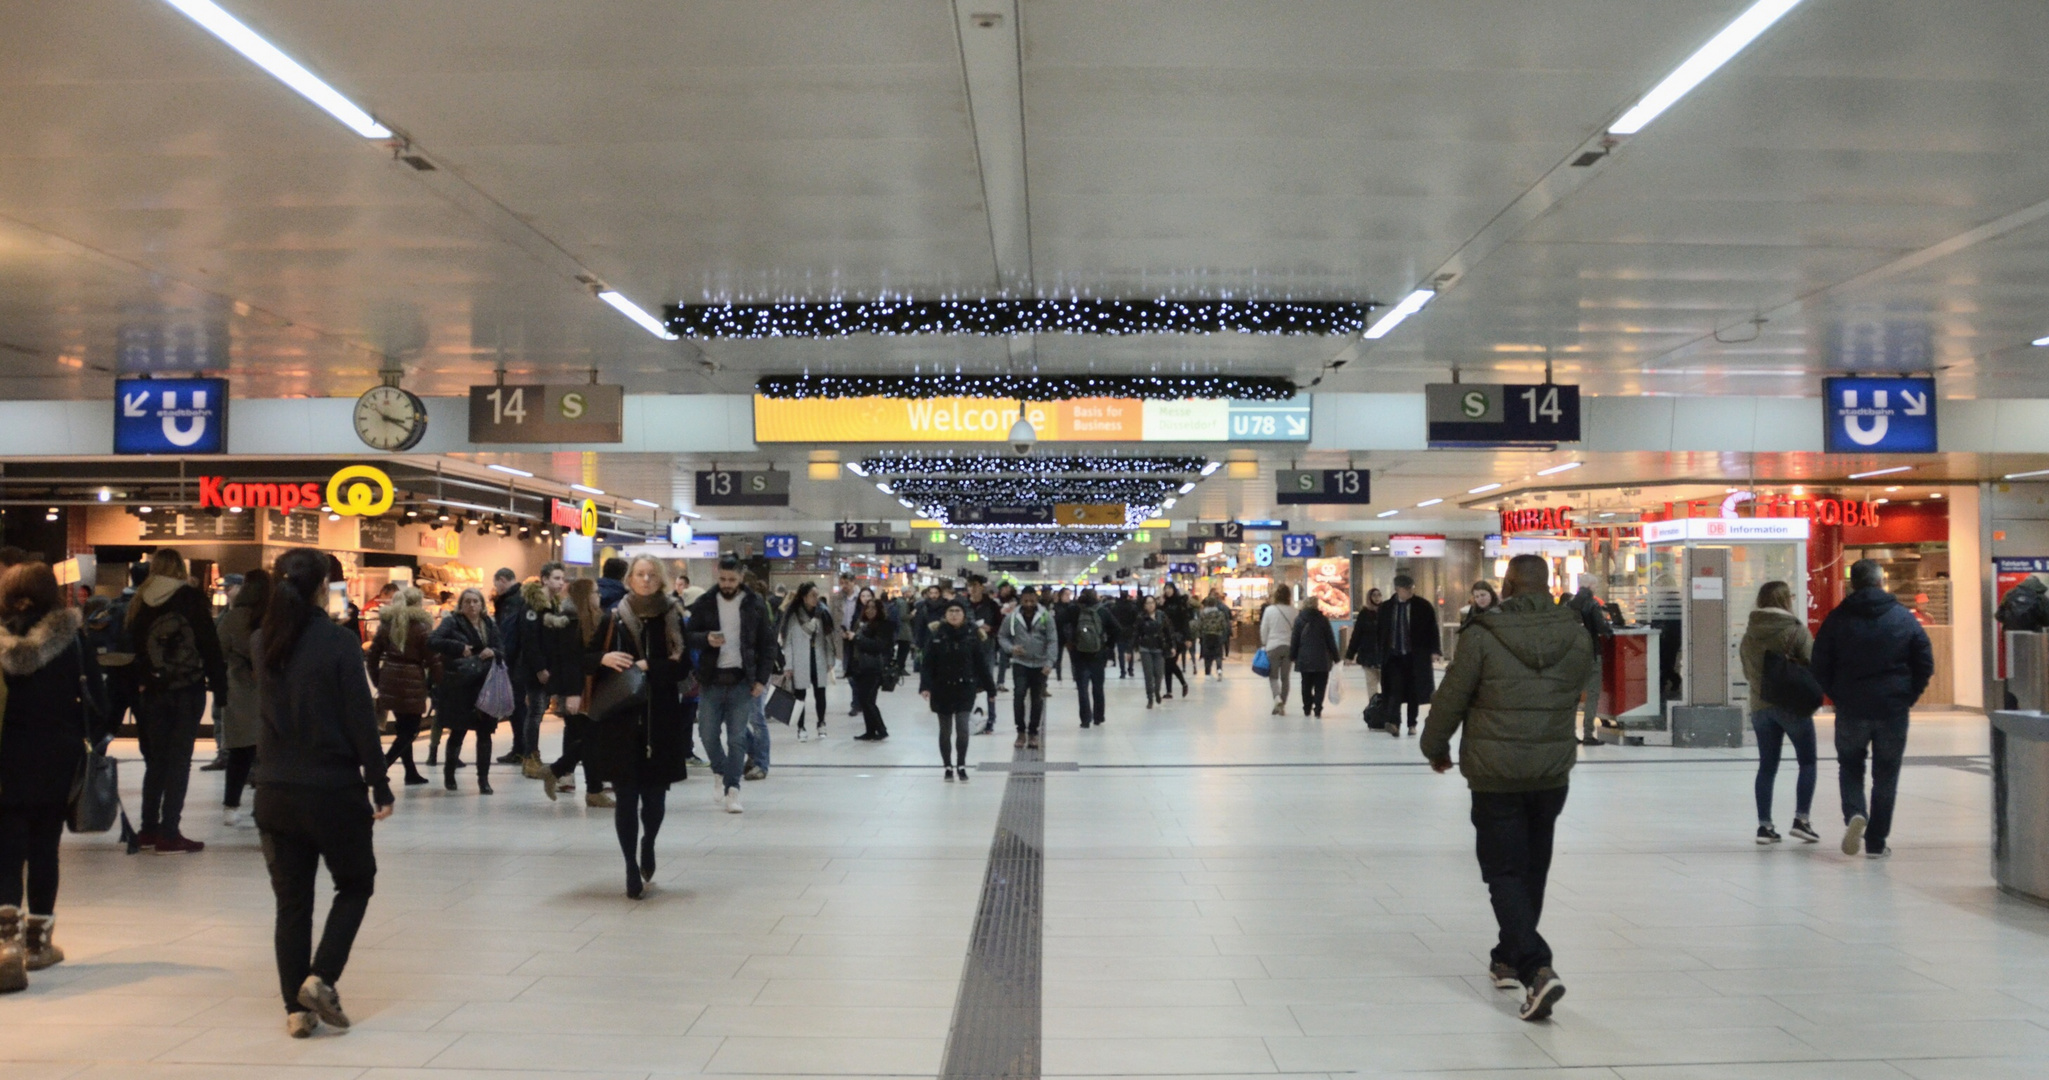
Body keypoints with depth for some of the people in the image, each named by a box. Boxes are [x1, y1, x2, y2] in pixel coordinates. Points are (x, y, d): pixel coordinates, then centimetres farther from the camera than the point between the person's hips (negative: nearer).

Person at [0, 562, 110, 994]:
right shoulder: (73, 638, -3)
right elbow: (93, 696, -1)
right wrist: (99, 740, 7)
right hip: (57, 760, 1)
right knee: (44, 848, 11)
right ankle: (38, 941, 20)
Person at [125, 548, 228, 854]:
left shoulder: (140, 603, 6)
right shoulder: (192, 599, -6)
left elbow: (131, 649, 7)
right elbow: (210, 645, -9)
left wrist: (138, 685, 10)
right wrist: (219, 684, -3)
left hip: (152, 693, 4)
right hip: (188, 691, -4)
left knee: (156, 760, 15)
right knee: (179, 761, -1)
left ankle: (149, 829, 21)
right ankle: (169, 834, -2)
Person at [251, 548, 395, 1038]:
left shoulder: (265, 642, 2)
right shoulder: (339, 642, -13)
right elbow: (361, 721, -12)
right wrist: (380, 787, -5)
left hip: (276, 790, 5)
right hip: (334, 789, -5)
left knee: (292, 900, 11)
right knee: (356, 884, 14)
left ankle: (297, 1007, 13)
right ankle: (320, 979, 0)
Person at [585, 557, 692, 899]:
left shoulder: (672, 620, 3)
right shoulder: (614, 619, 3)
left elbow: (682, 667, -4)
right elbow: (587, 658, 7)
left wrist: (647, 666, -18)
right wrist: (604, 658, -14)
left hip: (661, 720, 0)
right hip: (620, 720, 0)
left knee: (655, 794, 6)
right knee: (626, 796, 0)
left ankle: (647, 844, 36)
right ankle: (632, 869, 9)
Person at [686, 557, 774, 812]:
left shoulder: (755, 605, 1)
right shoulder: (704, 604, 3)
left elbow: (767, 644, 3)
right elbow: (689, 635, 6)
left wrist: (761, 679, -4)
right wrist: (706, 639, -17)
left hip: (742, 680, -1)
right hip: (711, 679, 1)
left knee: (737, 737, -1)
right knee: (708, 733, 4)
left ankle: (732, 789, 7)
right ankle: (722, 773, 30)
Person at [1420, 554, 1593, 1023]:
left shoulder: (1482, 636, -14)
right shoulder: (1576, 636, -1)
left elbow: (1451, 698, -6)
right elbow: (1577, 696, 13)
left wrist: (1435, 747, 11)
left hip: (1495, 774, -4)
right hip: (1553, 772, 4)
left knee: (1505, 872, 1)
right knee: (1532, 869, 18)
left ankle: (1538, 968, -15)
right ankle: (1510, 959, 32)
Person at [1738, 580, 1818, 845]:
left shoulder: (1749, 635, 5)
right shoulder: (1795, 630, -11)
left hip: (1760, 706, 5)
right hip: (1793, 705, -5)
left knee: (1767, 766, 9)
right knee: (1807, 762, 9)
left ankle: (1764, 825, 7)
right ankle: (1801, 820, 2)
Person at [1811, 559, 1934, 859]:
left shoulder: (1837, 619, -1)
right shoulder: (1904, 618, 1)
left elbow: (1820, 668, -1)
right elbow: (1925, 665, 1)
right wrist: (1907, 697, 11)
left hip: (1851, 710, 0)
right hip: (1893, 710, 0)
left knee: (1850, 767, 16)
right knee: (1886, 775, 10)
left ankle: (1855, 814, -12)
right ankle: (1876, 842, 11)